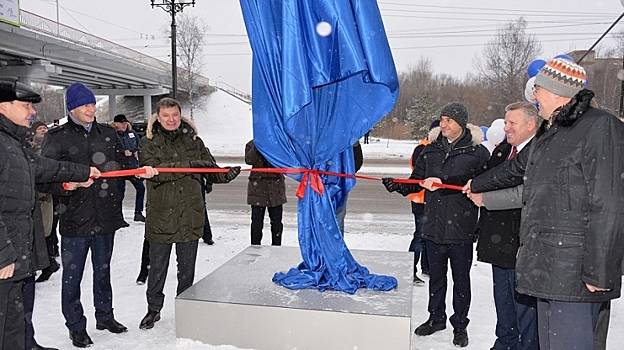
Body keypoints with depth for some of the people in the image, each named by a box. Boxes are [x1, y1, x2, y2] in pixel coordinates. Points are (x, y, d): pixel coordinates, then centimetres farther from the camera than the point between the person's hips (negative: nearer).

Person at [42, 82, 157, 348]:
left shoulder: (108, 133, 9)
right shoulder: (58, 137, -4)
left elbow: (122, 162, 13)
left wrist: (141, 170, -5)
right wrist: (63, 185, -27)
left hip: (106, 215, 4)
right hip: (74, 218, -4)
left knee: (103, 270, 19)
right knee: (72, 274, 6)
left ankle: (104, 316, 36)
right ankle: (76, 327, 23)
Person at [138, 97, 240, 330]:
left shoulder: (193, 141, 7)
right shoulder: (148, 143, 1)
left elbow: (210, 170, 3)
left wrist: (226, 175, -19)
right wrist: (189, 165, -26)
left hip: (190, 216, 2)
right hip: (161, 216, -1)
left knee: (187, 268, 13)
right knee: (157, 269, 12)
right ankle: (153, 309, 32)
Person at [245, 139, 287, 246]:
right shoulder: (252, 144, 6)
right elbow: (249, 160, -12)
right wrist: (256, 147, -23)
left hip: (276, 186, 1)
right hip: (257, 187, 0)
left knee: (276, 221, 7)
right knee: (257, 221, 3)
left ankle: (276, 246, 20)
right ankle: (255, 246, 14)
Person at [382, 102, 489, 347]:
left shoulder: (477, 152, -4)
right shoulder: (431, 150, 8)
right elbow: (416, 182, 11)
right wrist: (398, 186, -9)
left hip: (461, 229, -3)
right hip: (434, 226, 4)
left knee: (461, 279, 11)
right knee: (436, 277, 17)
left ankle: (460, 325, 28)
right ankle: (436, 318, 35)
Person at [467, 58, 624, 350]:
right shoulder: (550, 133, 18)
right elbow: (518, 169, 35)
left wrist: (598, 271, -19)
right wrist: (477, 184, 48)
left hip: (575, 272, -9)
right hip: (548, 268, 9)